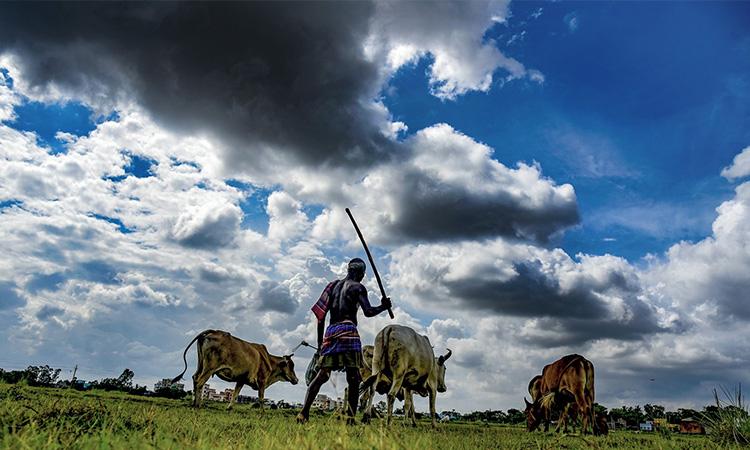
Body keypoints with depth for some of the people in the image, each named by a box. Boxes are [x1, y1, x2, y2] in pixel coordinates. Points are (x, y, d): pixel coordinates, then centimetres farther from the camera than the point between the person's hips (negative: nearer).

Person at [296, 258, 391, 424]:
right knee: (353, 377, -2)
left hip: (330, 331, 6)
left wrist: (320, 341, 21)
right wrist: (383, 306, 11)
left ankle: (304, 412, 0)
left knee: (322, 375, 8)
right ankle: (350, 417, -7)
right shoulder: (357, 287, 4)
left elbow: (321, 314, 17)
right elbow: (368, 312, -9)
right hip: (347, 330, -6)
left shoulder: (333, 285, 20)